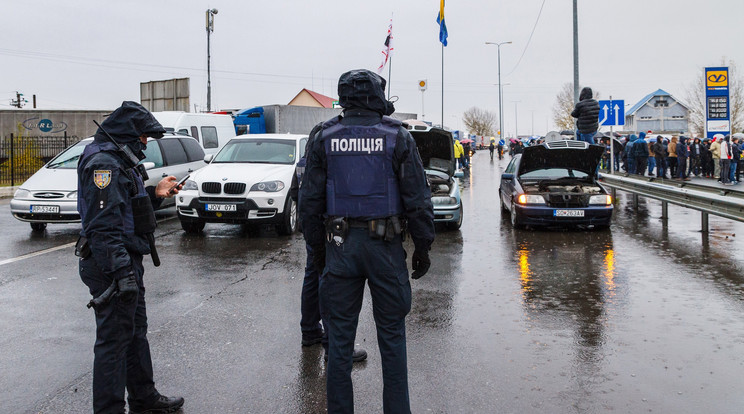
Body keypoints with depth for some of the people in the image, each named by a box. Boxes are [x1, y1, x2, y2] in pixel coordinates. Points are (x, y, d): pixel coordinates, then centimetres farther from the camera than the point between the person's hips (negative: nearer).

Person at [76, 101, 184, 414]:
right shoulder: (103, 163, -18)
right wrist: (121, 272, -29)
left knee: (136, 333, 20)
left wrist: (155, 193, 12)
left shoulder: (120, 161, 16)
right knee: (114, 340, -4)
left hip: (127, 262, 11)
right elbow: (103, 225, -26)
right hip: (111, 267, -11)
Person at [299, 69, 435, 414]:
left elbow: (310, 200, 4)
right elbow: (418, 198, -3)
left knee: (339, 336, 9)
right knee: (392, 334, 9)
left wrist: (317, 246, 13)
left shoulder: (324, 138, 2)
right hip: (385, 244, -1)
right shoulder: (397, 137, -3)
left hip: (340, 244, 1)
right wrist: (422, 247, 5)